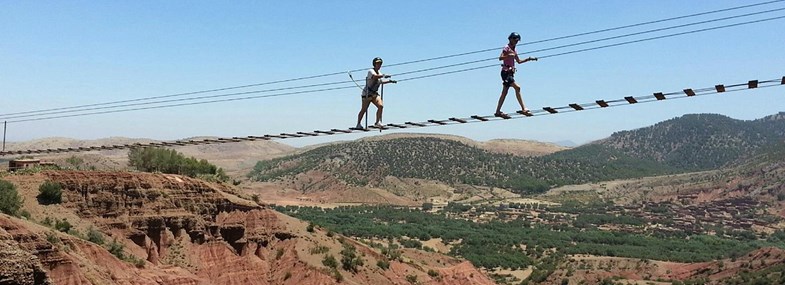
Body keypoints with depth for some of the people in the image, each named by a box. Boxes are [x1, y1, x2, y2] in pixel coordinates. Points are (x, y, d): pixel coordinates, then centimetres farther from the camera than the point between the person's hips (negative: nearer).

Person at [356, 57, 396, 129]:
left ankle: (377, 122, -8)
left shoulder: (379, 73, 13)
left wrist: (390, 81, 21)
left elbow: (381, 81, 29)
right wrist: (384, 75, -35)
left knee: (381, 106, -14)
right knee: (364, 110, -1)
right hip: (367, 93, -7)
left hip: (375, 94, 7)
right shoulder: (371, 71, -13)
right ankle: (358, 124, 13)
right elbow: (375, 76, -35)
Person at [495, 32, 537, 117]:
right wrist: (509, 55, -38)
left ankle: (498, 112, 9)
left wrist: (529, 59, 19)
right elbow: (500, 58, -22)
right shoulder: (507, 48, -7)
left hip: (510, 73, 9)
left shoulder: (513, 50, 18)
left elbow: (519, 61, 28)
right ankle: (523, 108, -16)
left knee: (504, 92, 7)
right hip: (506, 72, -9)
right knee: (517, 87, -16)